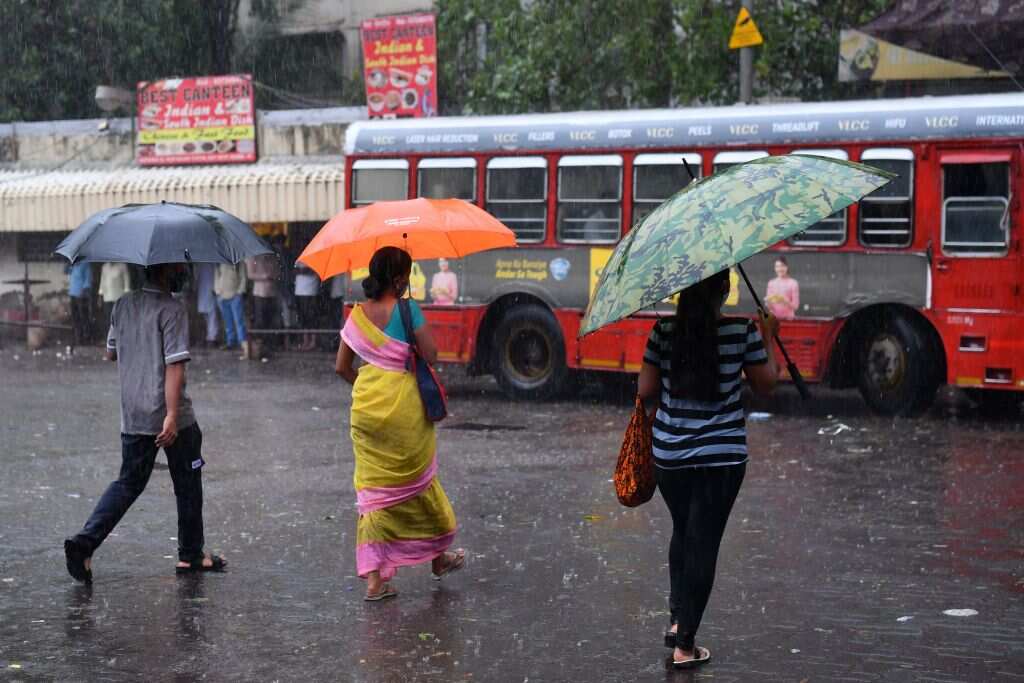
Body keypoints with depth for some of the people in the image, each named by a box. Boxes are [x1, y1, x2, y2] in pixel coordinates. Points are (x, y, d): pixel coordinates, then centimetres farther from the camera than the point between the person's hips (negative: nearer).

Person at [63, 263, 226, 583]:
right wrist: (172, 415, -24)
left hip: (132, 416, 6)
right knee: (187, 484, 11)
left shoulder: (123, 305, 8)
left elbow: (111, 353, 20)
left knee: (129, 482, 12)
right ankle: (190, 555, 20)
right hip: (167, 414, -6)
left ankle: (86, 540, -7)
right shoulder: (172, 309, -14)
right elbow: (175, 365, -21)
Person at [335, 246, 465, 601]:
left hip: (365, 408, 4)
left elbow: (341, 366, 8)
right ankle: (438, 555, 34)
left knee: (373, 487, 9)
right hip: (404, 405, -4)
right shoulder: (408, 310, -13)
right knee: (417, 479, 15)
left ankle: (374, 577, 2)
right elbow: (430, 355, -13)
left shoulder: (357, 315, 3)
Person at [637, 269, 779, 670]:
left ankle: (677, 619, 22)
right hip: (722, 456, -2)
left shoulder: (664, 332, -5)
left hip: (669, 454, 3)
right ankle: (685, 645, 5)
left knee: (683, 531, 24)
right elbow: (766, 384, 2)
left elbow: (646, 391, -1)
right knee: (703, 543, 3)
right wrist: (767, 338, 15)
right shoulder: (743, 331, -10)